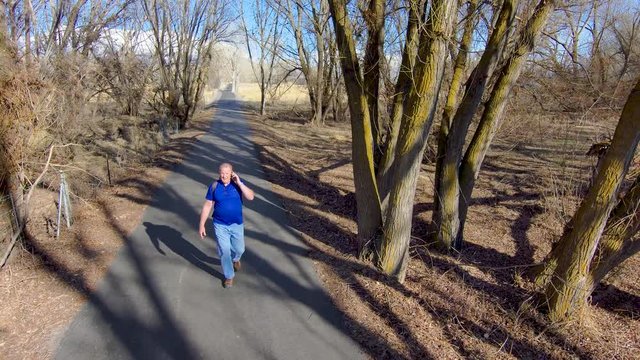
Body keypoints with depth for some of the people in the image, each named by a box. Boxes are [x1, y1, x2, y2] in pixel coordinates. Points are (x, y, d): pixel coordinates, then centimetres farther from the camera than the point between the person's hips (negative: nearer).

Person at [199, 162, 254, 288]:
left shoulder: (238, 183, -8)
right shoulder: (214, 186, -8)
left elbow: (250, 197, -20)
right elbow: (207, 206, -4)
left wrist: (239, 183, -26)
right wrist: (202, 225, -5)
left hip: (237, 224, 1)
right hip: (220, 225, -1)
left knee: (239, 249, 15)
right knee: (224, 252, 5)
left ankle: (235, 259, 51)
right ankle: (229, 276, 26)